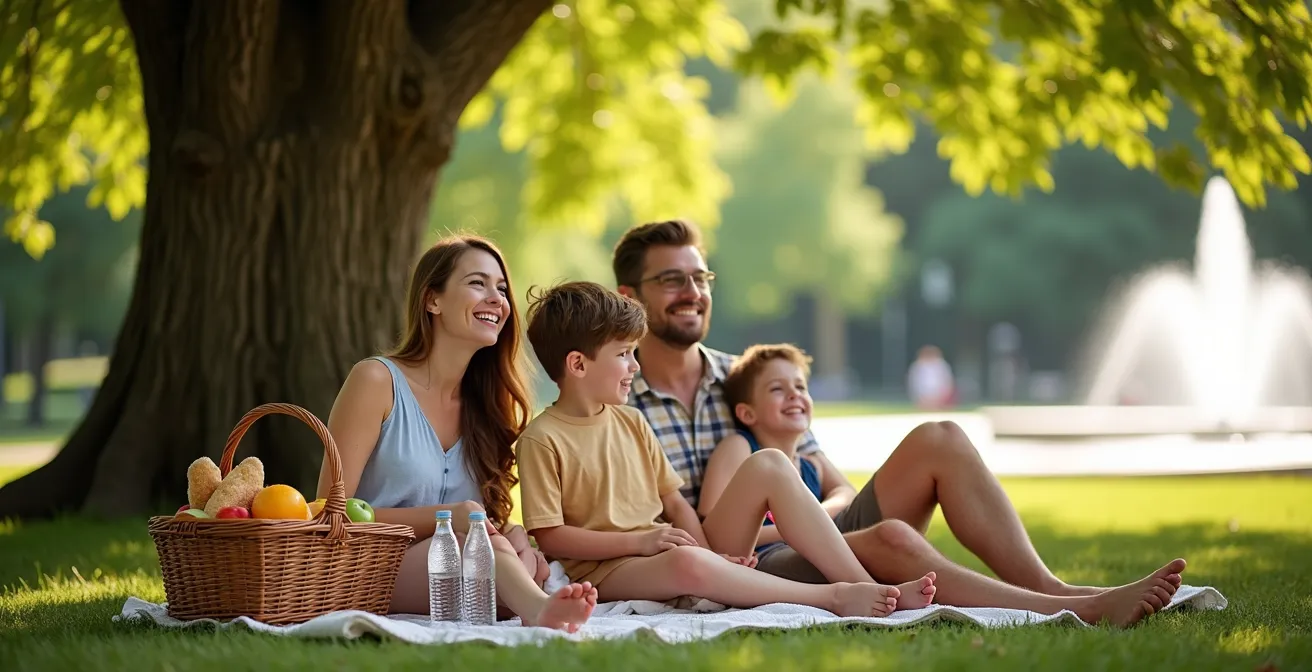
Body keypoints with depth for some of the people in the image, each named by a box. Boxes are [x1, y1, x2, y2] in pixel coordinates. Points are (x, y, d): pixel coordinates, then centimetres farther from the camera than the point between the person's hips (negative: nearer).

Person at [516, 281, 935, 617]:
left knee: (767, 465, -8)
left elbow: (674, 502, 12)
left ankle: (865, 584, -19)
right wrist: (638, 541, -17)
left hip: (667, 549, 7)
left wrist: (708, 552, -6)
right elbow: (548, 537, -12)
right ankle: (835, 599, -31)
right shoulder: (542, 440, -6)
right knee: (686, 563, -41)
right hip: (606, 570, -7)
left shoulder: (630, 422, 16)